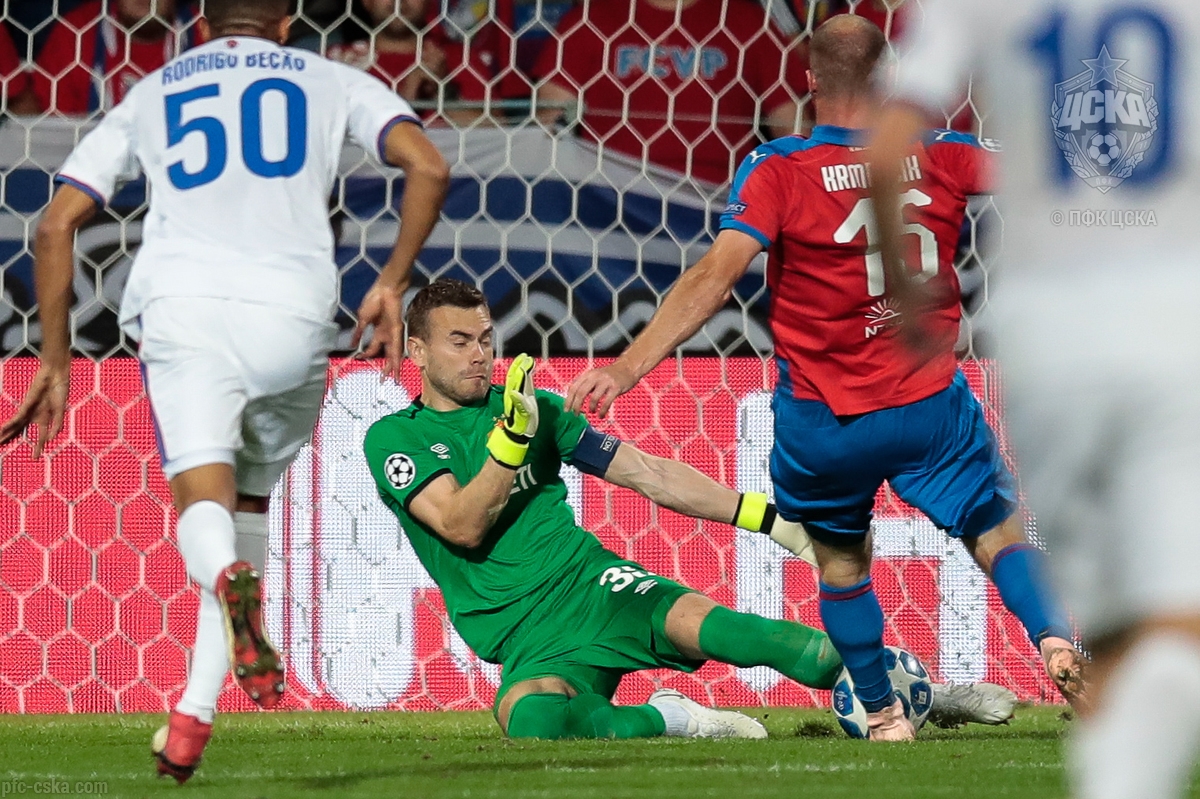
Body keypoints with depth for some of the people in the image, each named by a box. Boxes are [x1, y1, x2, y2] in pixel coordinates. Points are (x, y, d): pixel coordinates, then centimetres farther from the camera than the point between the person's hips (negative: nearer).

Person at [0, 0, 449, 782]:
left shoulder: (150, 95, 24)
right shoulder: (331, 81, 22)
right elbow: (428, 167, 5)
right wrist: (391, 284, 14)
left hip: (183, 306, -1)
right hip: (293, 318, 1)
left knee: (205, 500, -10)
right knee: (251, 502, 17)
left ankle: (230, 578, -48)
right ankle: (193, 718, 7)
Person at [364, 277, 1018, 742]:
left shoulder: (536, 407, 13)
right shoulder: (394, 439, 2)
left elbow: (650, 475, 14)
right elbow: (464, 526, -12)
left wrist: (769, 519, 7)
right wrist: (513, 434, -21)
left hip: (593, 582, 3)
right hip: (527, 638, -3)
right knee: (532, 720, -39)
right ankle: (669, 720, -12)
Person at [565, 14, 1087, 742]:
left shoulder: (778, 172, -11)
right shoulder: (942, 157, -3)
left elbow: (715, 276, -20)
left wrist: (629, 367, -23)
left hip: (823, 422, -1)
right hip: (930, 407, 1)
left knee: (842, 563, 19)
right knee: (999, 535, 10)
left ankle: (882, 712, 21)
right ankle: (1055, 637, -17)